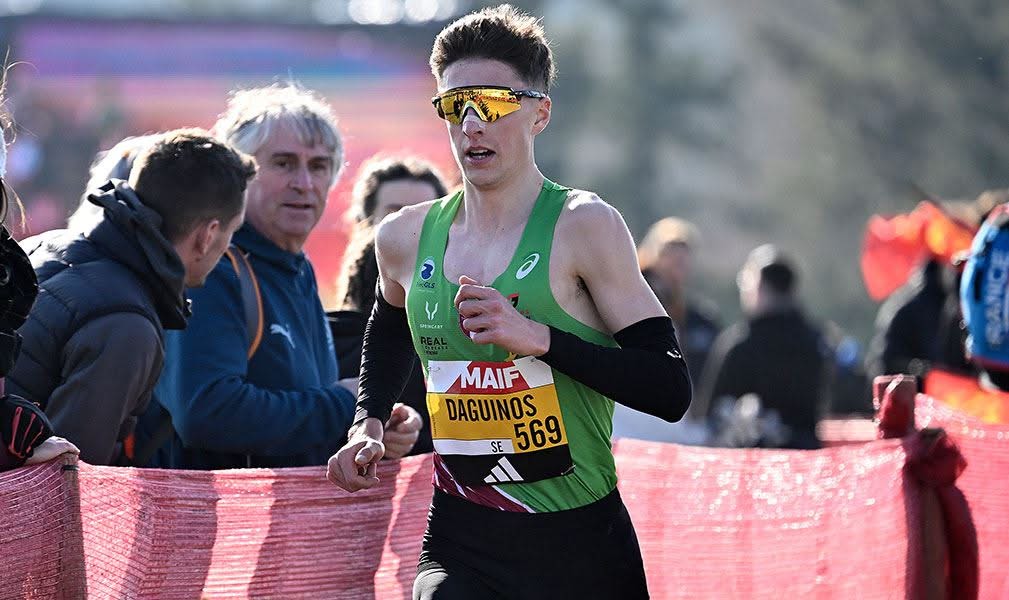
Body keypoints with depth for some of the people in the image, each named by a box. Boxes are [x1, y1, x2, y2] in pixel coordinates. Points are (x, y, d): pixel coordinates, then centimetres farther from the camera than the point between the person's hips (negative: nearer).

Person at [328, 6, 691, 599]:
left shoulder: (584, 226, -7)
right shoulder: (405, 239, 7)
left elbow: (671, 391, -12)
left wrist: (539, 337, -19)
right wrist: (369, 424, 16)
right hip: (460, 544, 2)